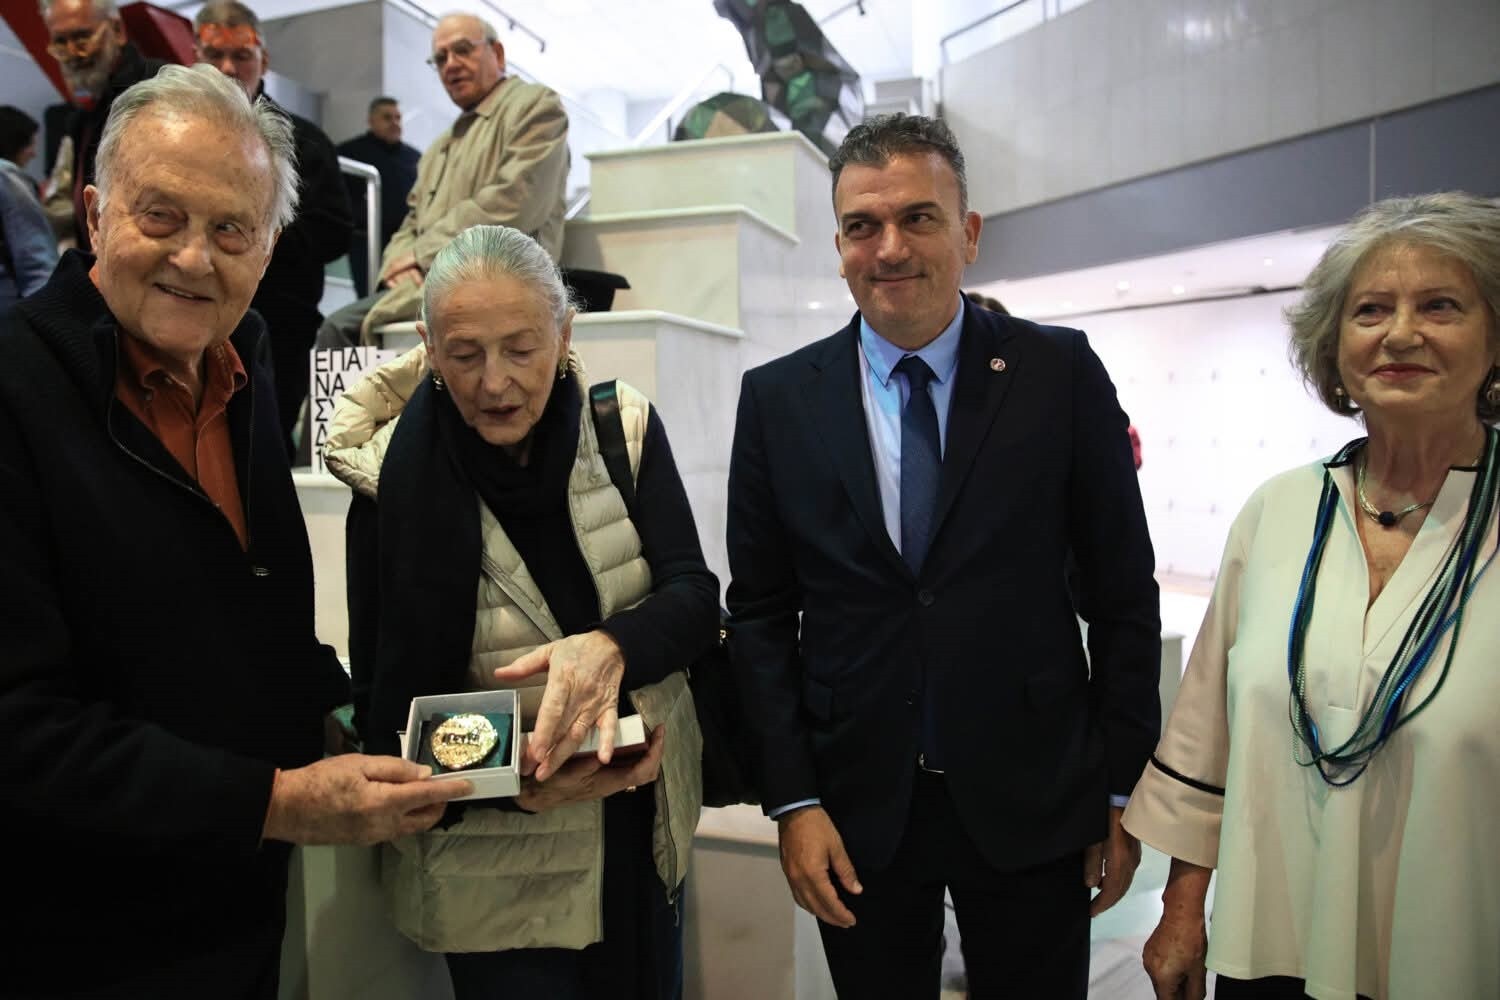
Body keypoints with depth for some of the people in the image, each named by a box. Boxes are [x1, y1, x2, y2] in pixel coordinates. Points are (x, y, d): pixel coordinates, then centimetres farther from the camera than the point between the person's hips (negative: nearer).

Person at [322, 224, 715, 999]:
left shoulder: (626, 429, -9)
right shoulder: (395, 485, -14)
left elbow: (695, 598, -14)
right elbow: (393, 711, -10)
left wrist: (609, 646, -36)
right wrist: (512, 779, -29)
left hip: (645, 834, 3)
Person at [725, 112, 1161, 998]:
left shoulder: (1062, 374, -5)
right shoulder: (777, 399, -2)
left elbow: (1123, 592, -1)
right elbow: (761, 612, 1)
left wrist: (1123, 789, 0)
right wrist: (793, 801, -3)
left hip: (1032, 801, 0)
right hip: (857, 808, 1)